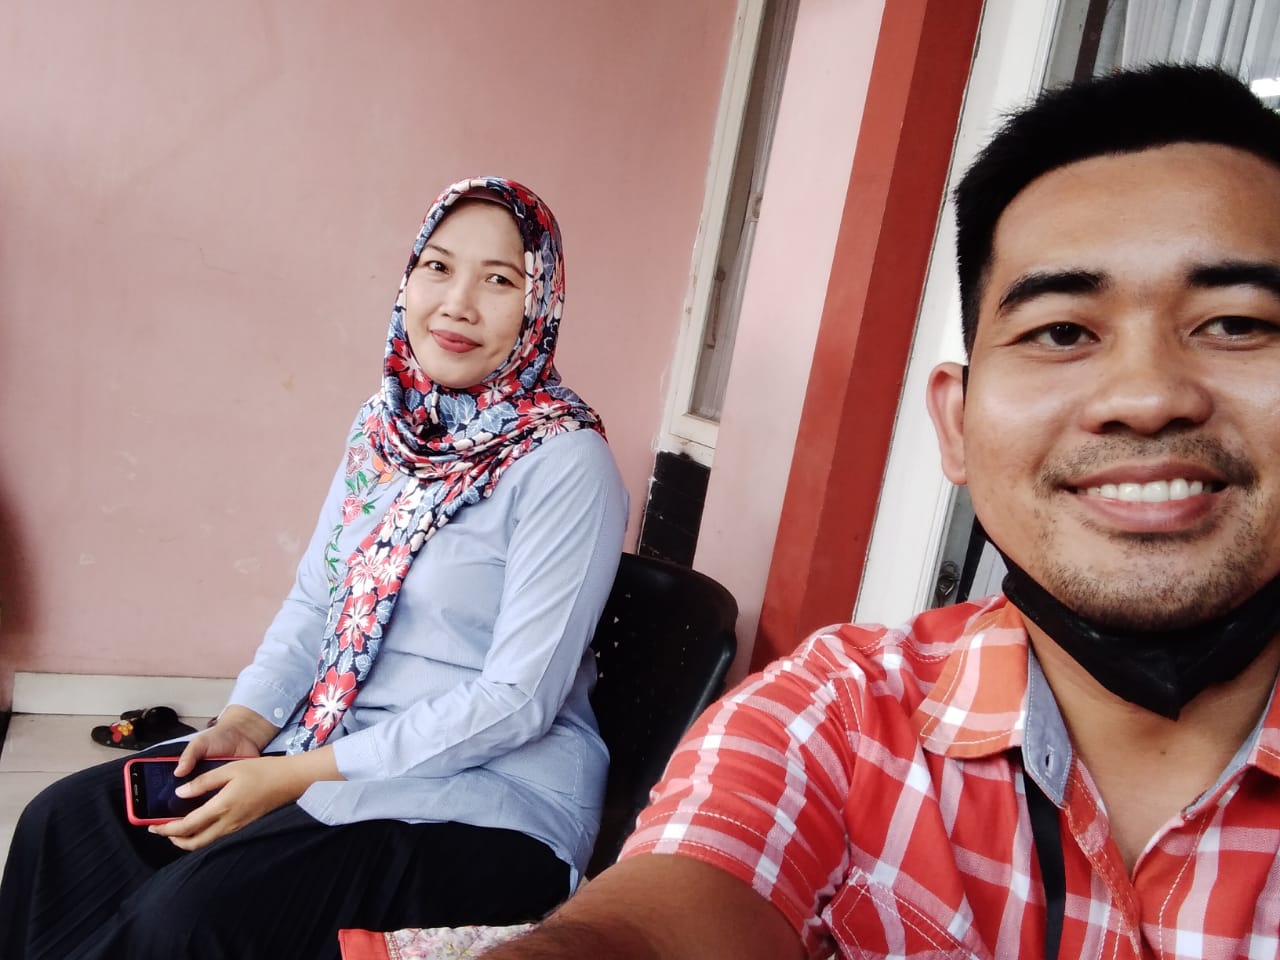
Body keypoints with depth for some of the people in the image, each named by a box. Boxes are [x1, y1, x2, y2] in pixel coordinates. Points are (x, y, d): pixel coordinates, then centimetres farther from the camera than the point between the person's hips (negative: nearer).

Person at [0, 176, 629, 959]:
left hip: (494, 786, -6)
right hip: (340, 741, 6)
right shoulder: (387, 424, 4)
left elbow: (517, 700, -19)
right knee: (67, 823, -4)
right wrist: (245, 726, -7)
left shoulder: (566, 461, -17)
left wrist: (295, 777, -17)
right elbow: (314, 601, 10)